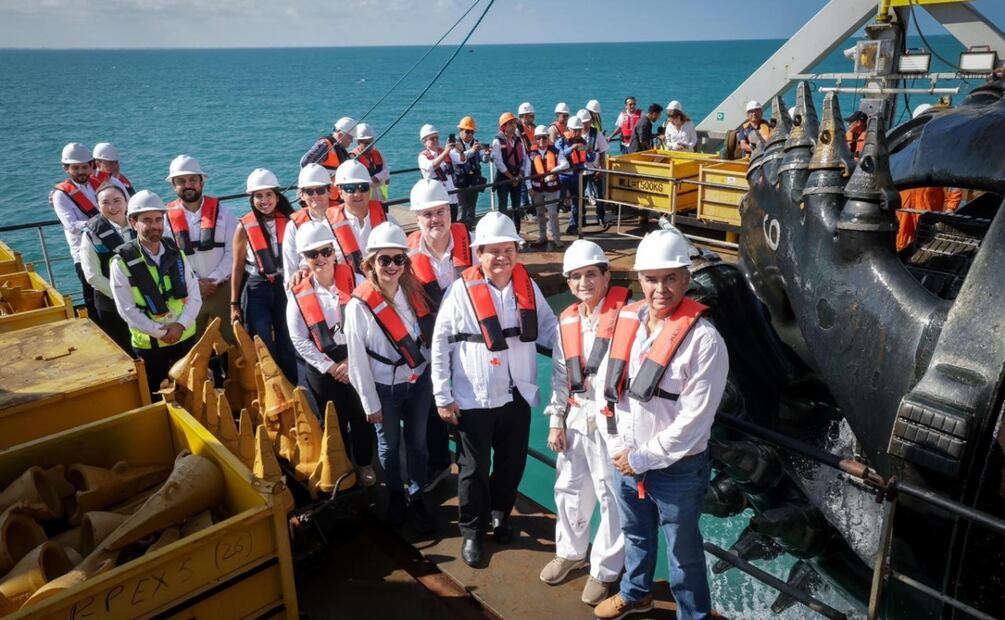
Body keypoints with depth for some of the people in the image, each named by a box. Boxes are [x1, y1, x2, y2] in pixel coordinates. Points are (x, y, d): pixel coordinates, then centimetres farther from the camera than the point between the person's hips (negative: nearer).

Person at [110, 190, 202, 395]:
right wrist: (160, 332, -18)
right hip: (148, 344, -3)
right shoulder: (122, 262, -12)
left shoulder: (176, 253, 0)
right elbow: (127, 309, -13)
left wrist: (181, 325, -16)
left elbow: (194, 295, -2)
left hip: (185, 337, 3)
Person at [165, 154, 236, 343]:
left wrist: (214, 279, -14)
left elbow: (232, 252, -6)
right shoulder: (167, 217, 0)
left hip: (222, 289, -1)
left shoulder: (221, 212, -1)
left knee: (232, 339, 5)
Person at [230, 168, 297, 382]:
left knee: (287, 346, 12)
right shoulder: (244, 227, -7)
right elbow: (237, 268, -1)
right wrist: (235, 304, 1)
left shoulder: (288, 222, -2)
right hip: (256, 291, -2)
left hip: (285, 287, 2)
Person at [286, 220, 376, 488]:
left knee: (362, 417, 10)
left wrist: (353, 361, -14)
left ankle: (365, 464, 33)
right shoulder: (298, 295, -6)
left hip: (358, 362, -1)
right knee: (335, 422, 16)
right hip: (323, 369, 1)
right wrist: (330, 367, -10)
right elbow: (300, 340, -5)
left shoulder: (355, 281, -8)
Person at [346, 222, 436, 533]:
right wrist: (370, 403, -9)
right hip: (385, 388, -3)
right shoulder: (359, 305, -19)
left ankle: (415, 498, 35)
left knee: (417, 442, 14)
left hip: (418, 381, 3)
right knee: (389, 445, 17)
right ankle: (395, 496, 42)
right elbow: (358, 359, -13)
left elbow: (428, 334, 4)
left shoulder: (413, 291, -5)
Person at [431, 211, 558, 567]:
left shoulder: (527, 285, 0)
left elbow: (547, 327, 9)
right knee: (475, 468, 10)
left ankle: (499, 514, 44)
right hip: (474, 399, -4)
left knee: (513, 462, 18)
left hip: (518, 394, 4)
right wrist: (443, 396, -7)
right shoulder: (462, 289, -12)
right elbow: (440, 343, -8)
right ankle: (472, 531, 32)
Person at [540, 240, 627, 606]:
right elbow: (559, 375, 13)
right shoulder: (566, 321, 8)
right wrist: (556, 420, 10)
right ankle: (571, 551, 43)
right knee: (568, 488, 19)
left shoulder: (627, 312, -13)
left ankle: (606, 568, 28)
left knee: (611, 495, 7)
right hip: (576, 419, 6)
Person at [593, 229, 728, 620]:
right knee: (636, 534, 28)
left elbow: (694, 419, -22)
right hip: (625, 462, 6)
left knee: (682, 551, 14)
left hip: (677, 470, -6)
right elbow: (608, 387, 3)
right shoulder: (626, 321, -3)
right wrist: (618, 448, -4)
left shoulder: (704, 339, -21)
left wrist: (643, 458, -16)